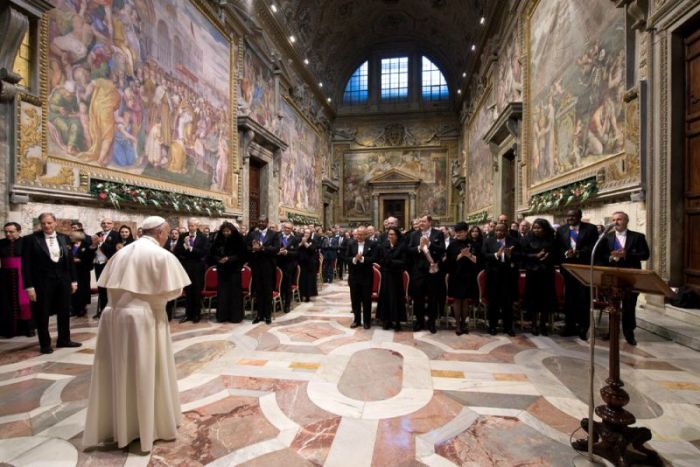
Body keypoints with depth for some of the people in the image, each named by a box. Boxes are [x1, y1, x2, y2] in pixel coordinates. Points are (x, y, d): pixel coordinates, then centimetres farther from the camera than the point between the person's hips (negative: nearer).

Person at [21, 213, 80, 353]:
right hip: (42, 282, -3)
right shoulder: (31, 239, -7)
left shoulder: (64, 238, 4)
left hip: (63, 280, 4)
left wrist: (73, 280, 5)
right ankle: (45, 344, 22)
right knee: (42, 314, 8)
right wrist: (29, 286, -12)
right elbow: (26, 264, -8)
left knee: (64, 312, 11)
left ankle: (64, 340, 26)